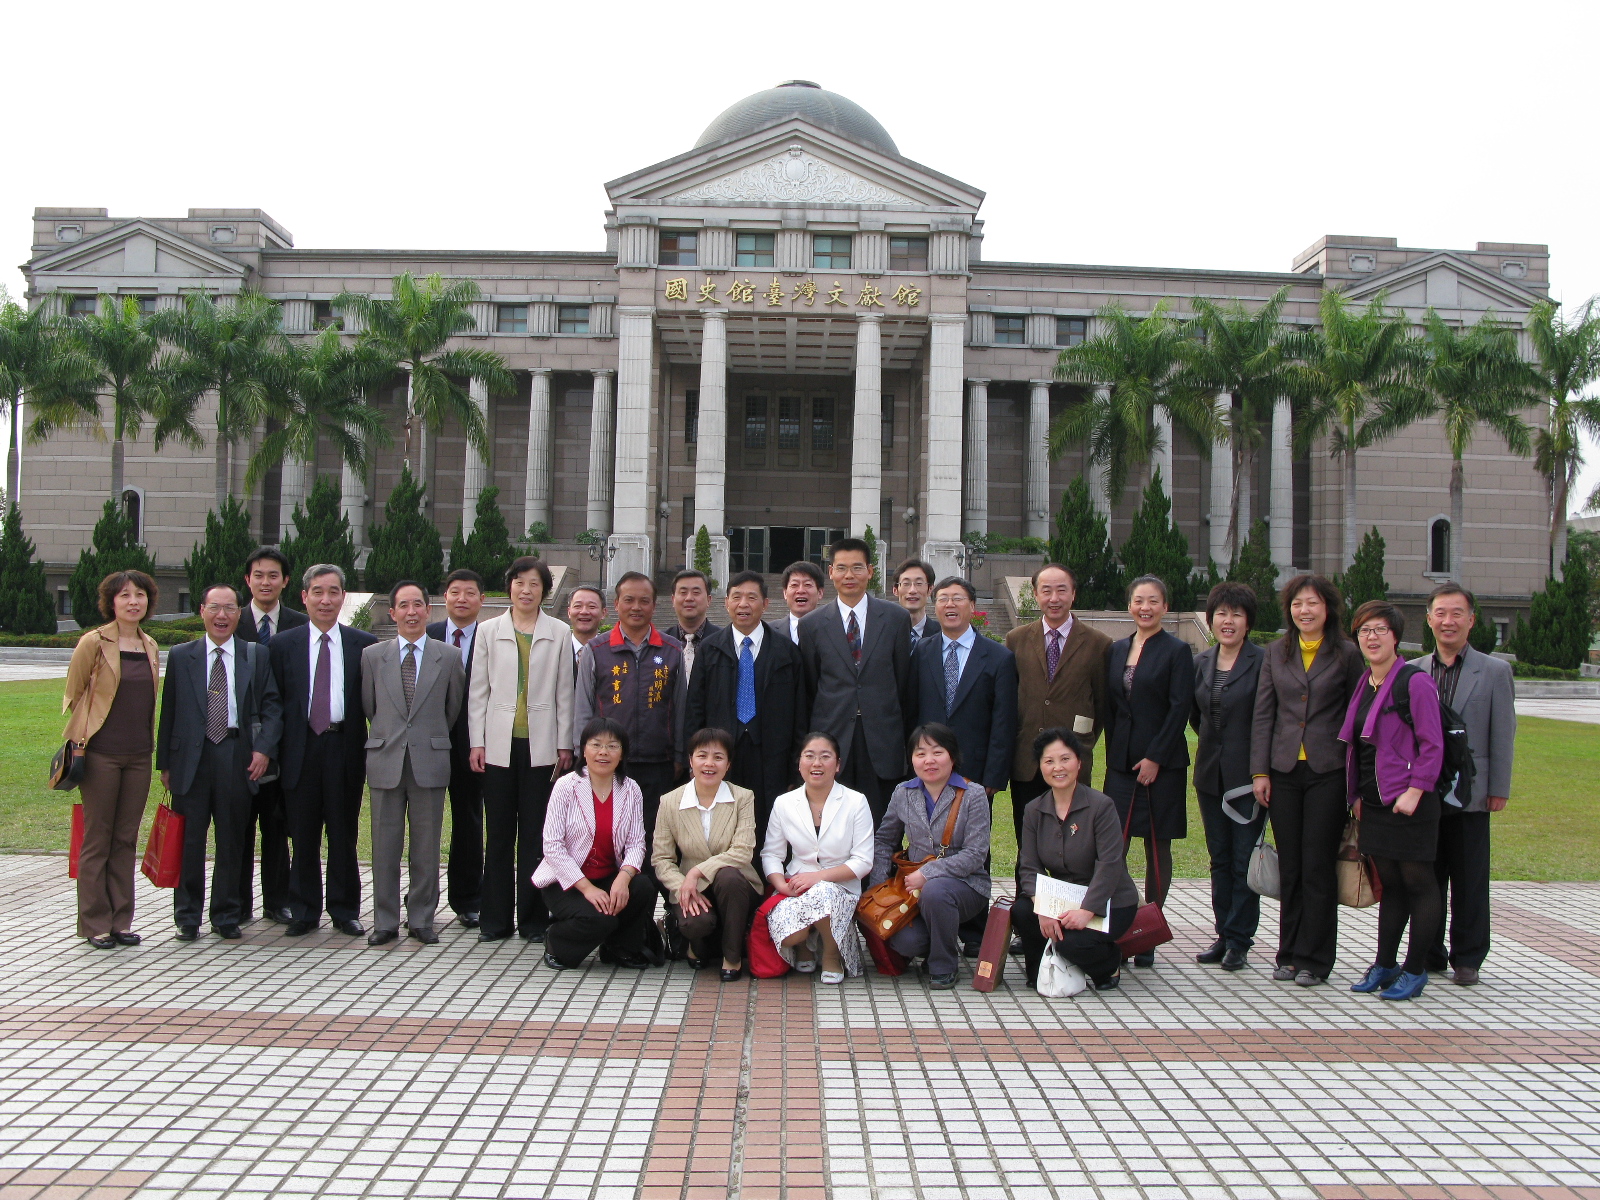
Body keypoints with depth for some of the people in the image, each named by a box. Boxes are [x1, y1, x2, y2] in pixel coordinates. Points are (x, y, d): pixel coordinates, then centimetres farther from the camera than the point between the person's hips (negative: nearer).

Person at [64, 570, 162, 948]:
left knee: (127, 839, 8)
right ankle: (95, 924, 10)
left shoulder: (150, 646, 10)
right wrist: (79, 740, -3)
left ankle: (120, 922, 15)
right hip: (101, 753, -5)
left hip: (138, 755, 5)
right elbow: (73, 694, 0)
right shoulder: (94, 642, -5)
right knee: (97, 839, 2)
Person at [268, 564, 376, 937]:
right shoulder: (283, 644, 7)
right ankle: (304, 911, 18)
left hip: (345, 748, -1)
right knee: (303, 836, 7)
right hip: (301, 749, 1)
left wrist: (373, 749, -3)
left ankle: (345, 911, 18)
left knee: (344, 834, 6)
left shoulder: (364, 644, 4)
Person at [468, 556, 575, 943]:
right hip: (499, 744, 1)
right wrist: (476, 743, 1)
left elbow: (564, 693, 5)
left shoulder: (559, 633, 6)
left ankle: (533, 918, 10)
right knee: (498, 834, 5)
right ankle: (496, 918, 14)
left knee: (536, 834, 1)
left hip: (541, 746, -1)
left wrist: (565, 745, 1)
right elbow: (478, 691, 8)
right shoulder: (489, 631, 8)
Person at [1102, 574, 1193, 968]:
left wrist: (1155, 758, -14)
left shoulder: (1176, 651, -3)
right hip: (1121, 762, 4)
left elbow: (1180, 709, -9)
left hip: (1162, 763, -4)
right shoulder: (1117, 649, 12)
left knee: (1158, 848, 4)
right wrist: (1113, 752, 6)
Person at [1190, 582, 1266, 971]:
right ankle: (1224, 934, 20)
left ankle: (1239, 941, 9)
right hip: (1211, 774, 6)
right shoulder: (1200, 662, 9)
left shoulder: (1262, 662, -10)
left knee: (1245, 860, 0)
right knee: (1219, 858, 12)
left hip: (1248, 774, -6)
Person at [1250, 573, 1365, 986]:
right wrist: (1260, 770, 1)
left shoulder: (1346, 655, 1)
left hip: (1327, 773, -3)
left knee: (1317, 867, -1)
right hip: (1284, 772, 3)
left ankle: (1313, 959, 9)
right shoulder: (1277, 653, 9)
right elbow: (1262, 715, 8)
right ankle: (1289, 954, 17)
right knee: (1289, 867, 7)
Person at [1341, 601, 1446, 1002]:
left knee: (1418, 882, 2)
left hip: (1408, 802, -7)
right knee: (1388, 883, 13)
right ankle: (1385, 965, 20)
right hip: (1373, 801, 7)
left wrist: (1414, 793, -19)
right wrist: (1357, 794, 12)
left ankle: (1415, 970, 10)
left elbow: (1432, 746, -14)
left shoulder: (1415, 682, -11)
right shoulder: (1364, 685, 12)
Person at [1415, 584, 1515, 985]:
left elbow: (1503, 736, -1)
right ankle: (1429, 955, 20)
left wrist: (1499, 790, -5)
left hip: (1470, 795, -2)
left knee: (1469, 881, 5)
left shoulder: (1495, 671, 1)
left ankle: (1467, 958, 16)